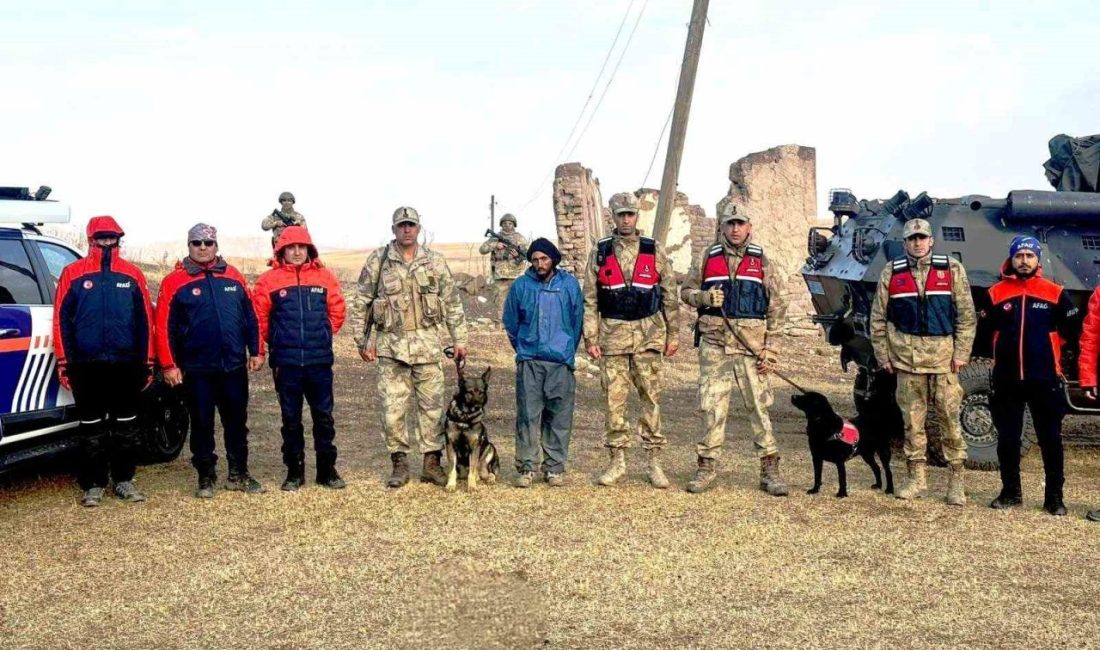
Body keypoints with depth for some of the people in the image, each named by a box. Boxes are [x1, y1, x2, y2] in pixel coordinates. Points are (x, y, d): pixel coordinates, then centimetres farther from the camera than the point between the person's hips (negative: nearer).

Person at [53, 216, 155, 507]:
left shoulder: (132, 274, 6)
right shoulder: (73, 273, 2)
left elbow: (145, 320, 7)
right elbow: (62, 319, 2)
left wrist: (147, 362, 5)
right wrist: (64, 361, -3)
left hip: (126, 364, 2)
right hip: (87, 364, -1)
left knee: (126, 425, 8)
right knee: (92, 427, 5)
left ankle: (124, 480, 18)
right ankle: (93, 485, 13)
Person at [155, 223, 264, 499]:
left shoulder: (233, 277, 7)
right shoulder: (175, 281, -2)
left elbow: (250, 317, 10)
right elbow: (165, 326, -4)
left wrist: (256, 352, 6)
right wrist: (169, 365, -8)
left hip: (234, 366, 3)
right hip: (196, 369, -3)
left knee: (237, 422, 11)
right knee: (201, 424, 7)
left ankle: (239, 474, 23)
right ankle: (206, 478, 18)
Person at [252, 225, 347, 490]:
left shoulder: (324, 277, 3)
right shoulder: (269, 280, -1)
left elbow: (337, 311, 10)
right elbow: (259, 318, 2)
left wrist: (322, 335, 10)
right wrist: (277, 341, 8)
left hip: (320, 361, 1)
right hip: (286, 362, -1)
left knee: (324, 416, 6)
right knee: (291, 418, 8)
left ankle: (327, 469, 17)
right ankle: (294, 471, 18)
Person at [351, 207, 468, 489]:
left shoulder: (435, 261, 5)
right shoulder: (378, 261, 1)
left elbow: (452, 303, 8)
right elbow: (361, 303, 5)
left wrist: (459, 340, 5)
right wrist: (362, 340, 2)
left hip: (427, 343, 1)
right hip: (390, 344, -1)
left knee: (432, 405, 4)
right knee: (393, 407, 1)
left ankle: (432, 463, 14)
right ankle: (399, 463, 13)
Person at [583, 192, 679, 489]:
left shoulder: (653, 250, 4)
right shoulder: (600, 252, 5)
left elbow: (670, 294, 7)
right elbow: (589, 299, 5)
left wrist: (673, 334, 4)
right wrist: (590, 338, -1)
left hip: (648, 333, 0)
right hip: (613, 334, 0)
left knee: (651, 397, 2)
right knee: (615, 398, 3)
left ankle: (654, 461, 10)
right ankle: (617, 460, 13)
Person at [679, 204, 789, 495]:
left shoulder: (761, 261, 6)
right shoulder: (708, 258, 8)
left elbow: (776, 308, 5)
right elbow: (686, 291, 14)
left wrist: (771, 350, -2)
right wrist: (705, 298, -9)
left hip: (751, 347, -1)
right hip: (714, 344, 1)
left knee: (759, 408, 0)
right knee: (712, 408, 3)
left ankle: (770, 471, 7)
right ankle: (707, 467, 13)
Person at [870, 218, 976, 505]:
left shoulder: (952, 270, 3)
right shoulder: (891, 273, 7)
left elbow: (967, 316, 3)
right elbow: (878, 319, 10)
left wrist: (961, 354, -3)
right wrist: (883, 356, 5)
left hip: (943, 356, -1)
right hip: (906, 357, 1)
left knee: (950, 418, 0)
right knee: (912, 419, 6)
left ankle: (956, 480, 10)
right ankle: (916, 478, 17)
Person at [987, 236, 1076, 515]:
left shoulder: (1056, 294, 0)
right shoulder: (996, 293, 3)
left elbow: (1070, 331, 8)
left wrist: (1044, 344, 8)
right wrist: (1005, 349, 9)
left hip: (1045, 379, -1)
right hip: (1007, 380, 1)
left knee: (1050, 440, 4)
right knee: (1007, 439, 7)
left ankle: (1054, 497, 13)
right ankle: (1010, 492, 20)